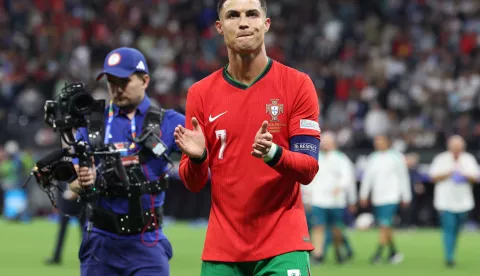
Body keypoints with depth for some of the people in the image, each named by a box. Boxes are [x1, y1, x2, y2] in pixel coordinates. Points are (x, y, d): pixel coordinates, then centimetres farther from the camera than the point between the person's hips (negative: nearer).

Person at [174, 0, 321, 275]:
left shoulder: (297, 84, -2)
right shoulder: (201, 93, 5)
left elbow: (308, 169, -6)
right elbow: (193, 184, 6)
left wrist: (273, 154, -26)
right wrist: (196, 158, -16)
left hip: (283, 247, -2)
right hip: (221, 251, 3)